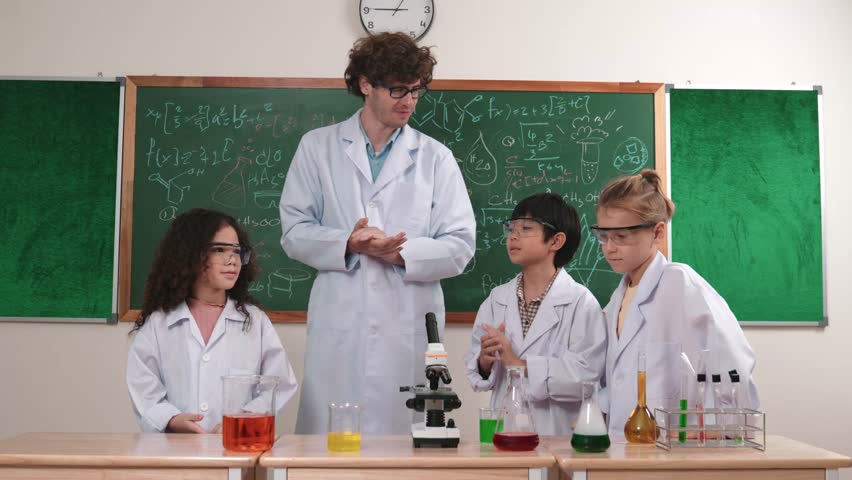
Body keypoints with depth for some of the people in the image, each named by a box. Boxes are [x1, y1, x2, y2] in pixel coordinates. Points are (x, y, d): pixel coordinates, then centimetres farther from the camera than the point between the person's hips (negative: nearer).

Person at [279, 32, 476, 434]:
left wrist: (402, 253, -12)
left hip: (409, 328, 0)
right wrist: (348, 245, -12)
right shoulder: (317, 147, 10)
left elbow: (460, 244, 5)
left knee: (404, 437, 1)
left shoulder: (436, 157, 10)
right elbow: (294, 232, 6)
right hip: (338, 327, 0)